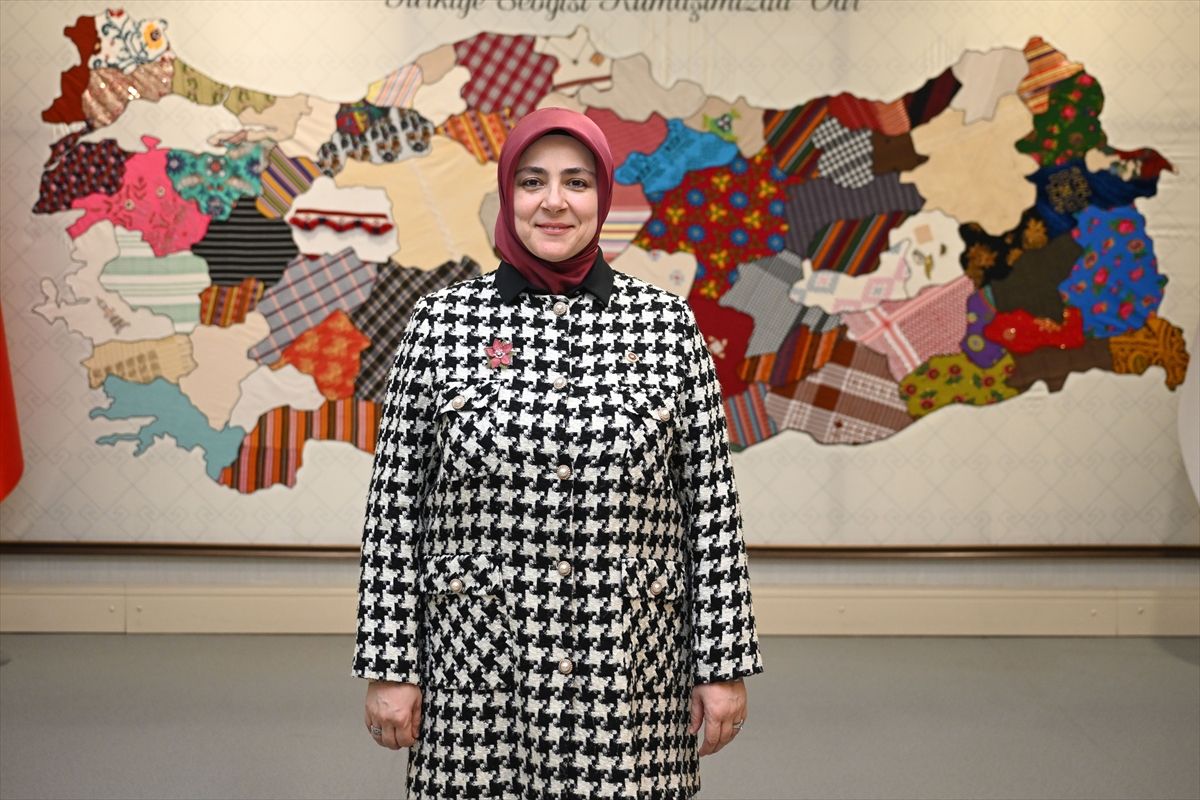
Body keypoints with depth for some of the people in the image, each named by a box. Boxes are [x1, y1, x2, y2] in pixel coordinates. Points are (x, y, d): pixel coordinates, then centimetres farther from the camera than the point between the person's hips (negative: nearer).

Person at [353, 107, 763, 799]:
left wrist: (725, 663, 0)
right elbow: (396, 502, 1)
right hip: (479, 669, 0)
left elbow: (712, 504, 2)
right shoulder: (443, 319, 1)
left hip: (630, 671, 1)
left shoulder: (668, 323, 2)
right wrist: (390, 665, 0)